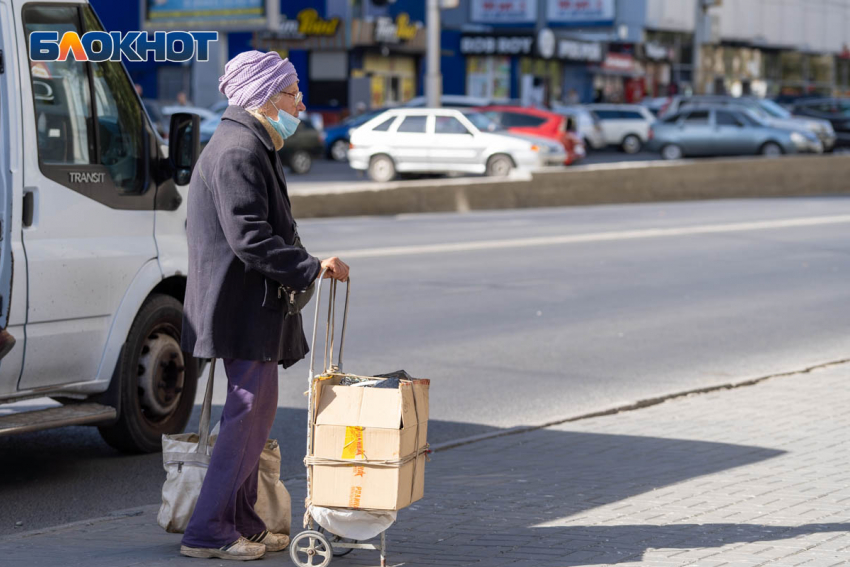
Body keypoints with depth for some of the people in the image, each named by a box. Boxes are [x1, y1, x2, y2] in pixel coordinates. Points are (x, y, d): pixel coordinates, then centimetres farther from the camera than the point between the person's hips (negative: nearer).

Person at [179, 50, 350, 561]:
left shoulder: (253, 146, 19)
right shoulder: (239, 151, -16)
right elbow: (249, 237, -24)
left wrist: (306, 264, 19)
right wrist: (311, 267, -23)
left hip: (253, 304, 11)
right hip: (244, 306, -11)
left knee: (253, 413, 15)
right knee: (250, 413, -9)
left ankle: (244, 525, 22)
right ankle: (208, 533, -6)